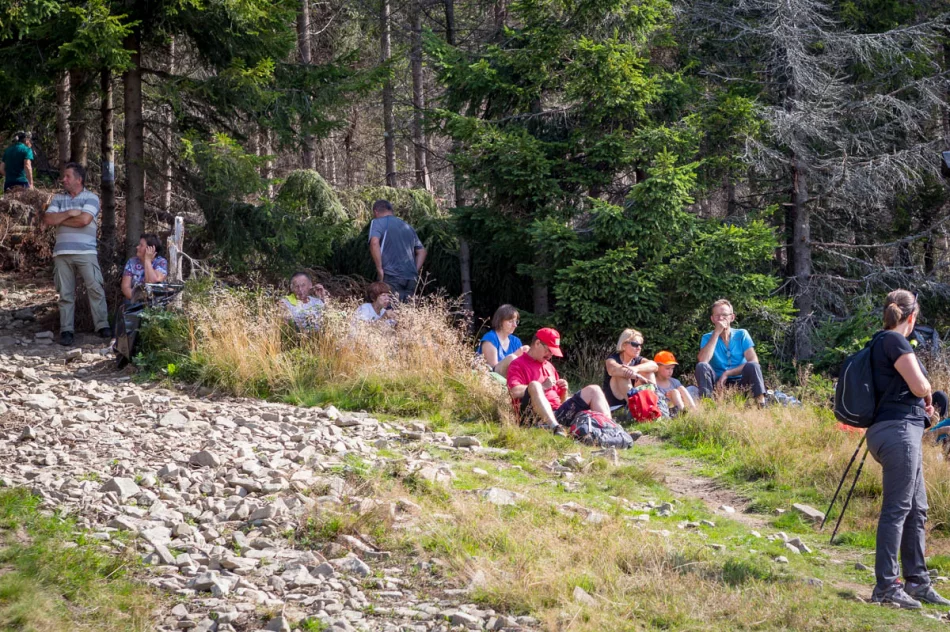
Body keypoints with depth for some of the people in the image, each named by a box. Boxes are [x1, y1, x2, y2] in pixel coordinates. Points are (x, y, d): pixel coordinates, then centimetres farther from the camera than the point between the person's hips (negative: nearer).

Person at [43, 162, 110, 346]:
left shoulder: (91, 198, 0)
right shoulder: (58, 198, 14)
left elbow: (84, 220, -15)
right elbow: (47, 219, 1)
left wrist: (60, 219, -3)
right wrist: (69, 213, -9)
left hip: (86, 252, -3)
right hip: (62, 253, 3)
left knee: (95, 288, -8)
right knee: (66, 293, 3)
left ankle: (102, 326, -4)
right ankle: (66, 330, 3)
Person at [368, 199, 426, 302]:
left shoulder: (377, 222, 4)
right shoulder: (407, 227, 25)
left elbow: (374, 243, -15)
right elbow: (421, 251, 26)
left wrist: (379, 269, -12)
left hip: (391, 277, -6)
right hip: (411, 279, 6)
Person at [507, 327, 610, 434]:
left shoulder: (549, 366, 29)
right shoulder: (518, 364, 7)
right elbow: (515, 392, -13)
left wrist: (564, 390, 9)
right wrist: (543, 386, -10)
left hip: (557, 413, 7)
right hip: (534, 416, -7)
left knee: (593, 390, 2)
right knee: (534, 385, -36)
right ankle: (555, 427, -57)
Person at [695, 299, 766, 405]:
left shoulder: (742, 335, 4)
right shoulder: (708, 338, 4)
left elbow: (754, 361, -9)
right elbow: (703, 360, -17)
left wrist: (727, 373, -16)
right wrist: (716, 333, -14)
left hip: (740, 384, 0)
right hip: (719, 384, 0)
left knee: (752, 366, -29)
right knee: (701, 367, -25)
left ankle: (761, 405, -39)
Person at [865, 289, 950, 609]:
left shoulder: (881, 341, 18)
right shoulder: (895, 341, -11)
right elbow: (919, 386, -16)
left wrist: (923, 404, 18)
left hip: (903, 432, 10)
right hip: (899, 430, -10)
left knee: (917, 509, 13)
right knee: (897, 509, -9)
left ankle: (917, 582, 19)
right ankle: (885, 586, -9)